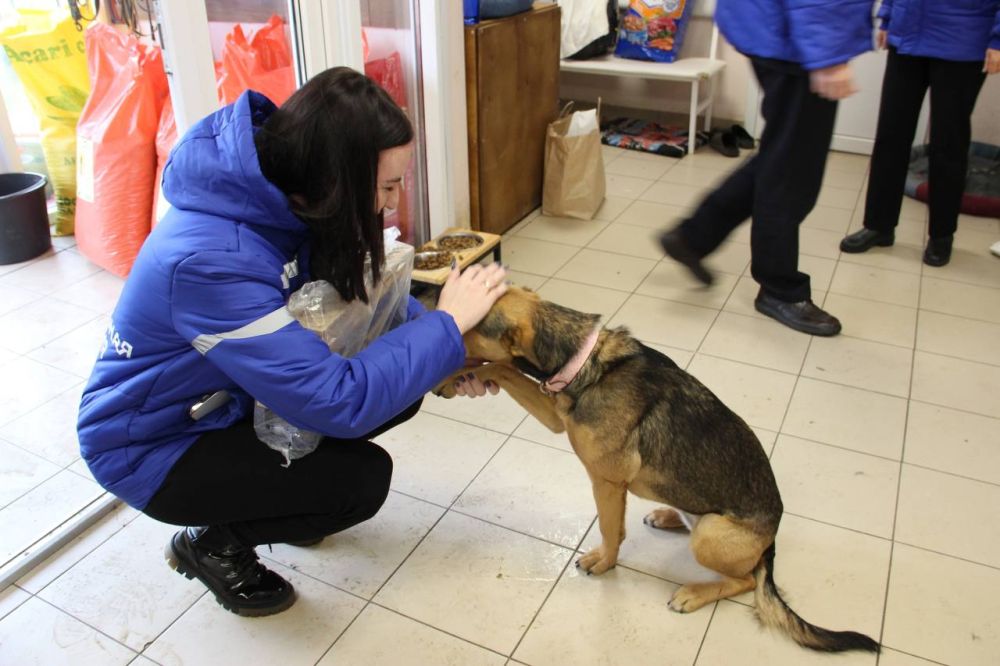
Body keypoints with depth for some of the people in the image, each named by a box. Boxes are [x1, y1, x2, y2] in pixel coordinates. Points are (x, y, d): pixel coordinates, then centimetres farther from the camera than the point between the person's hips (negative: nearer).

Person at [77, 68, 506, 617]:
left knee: (401, 391, -4)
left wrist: (442, 352, -12)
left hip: (228, 396, 8)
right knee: (362, 477, -21)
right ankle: (210, 545, 5)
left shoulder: (280, 197, -13)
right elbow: (338, 402, -38)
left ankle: (267, 495, 16)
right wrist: (445, 325, -28)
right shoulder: (211, 260, -38)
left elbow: (356, 297, 2)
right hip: (153, 447, -7)